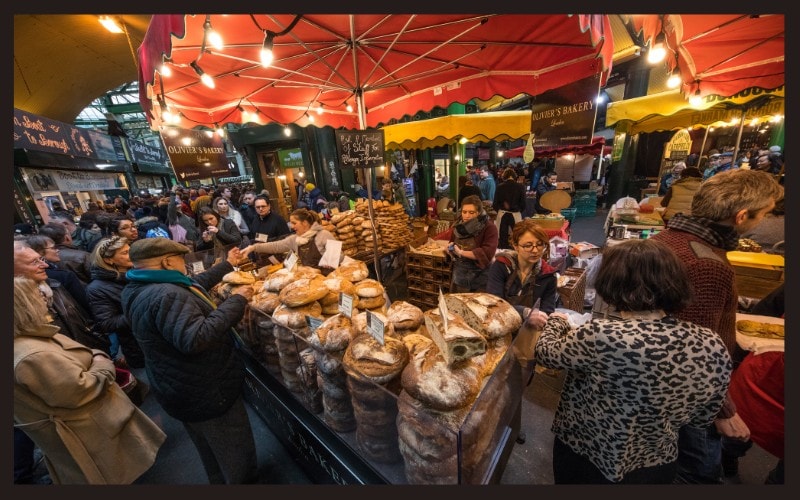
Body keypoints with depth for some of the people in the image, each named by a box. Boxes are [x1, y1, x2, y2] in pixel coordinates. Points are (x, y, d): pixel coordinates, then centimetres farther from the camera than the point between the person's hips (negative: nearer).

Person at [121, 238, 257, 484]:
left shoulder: (139, 288, 3)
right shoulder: (166, 296, -32)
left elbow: (195, 285, 14)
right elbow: (196, 339, -42)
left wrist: (227, 264, 21)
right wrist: (236, 301, -34)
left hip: (184, 389, 11)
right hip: (204, 393, -11)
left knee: (211, 451, 31)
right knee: (235, 452, 12)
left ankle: (219, 480, 51)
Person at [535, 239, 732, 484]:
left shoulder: (600, 337, -36)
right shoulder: (713, 345, -17)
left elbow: (544, 352, -18)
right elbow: (702, 418, -1)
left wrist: (557, 321, 1)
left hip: (586, 462, -3)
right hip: (658, 466, 4)